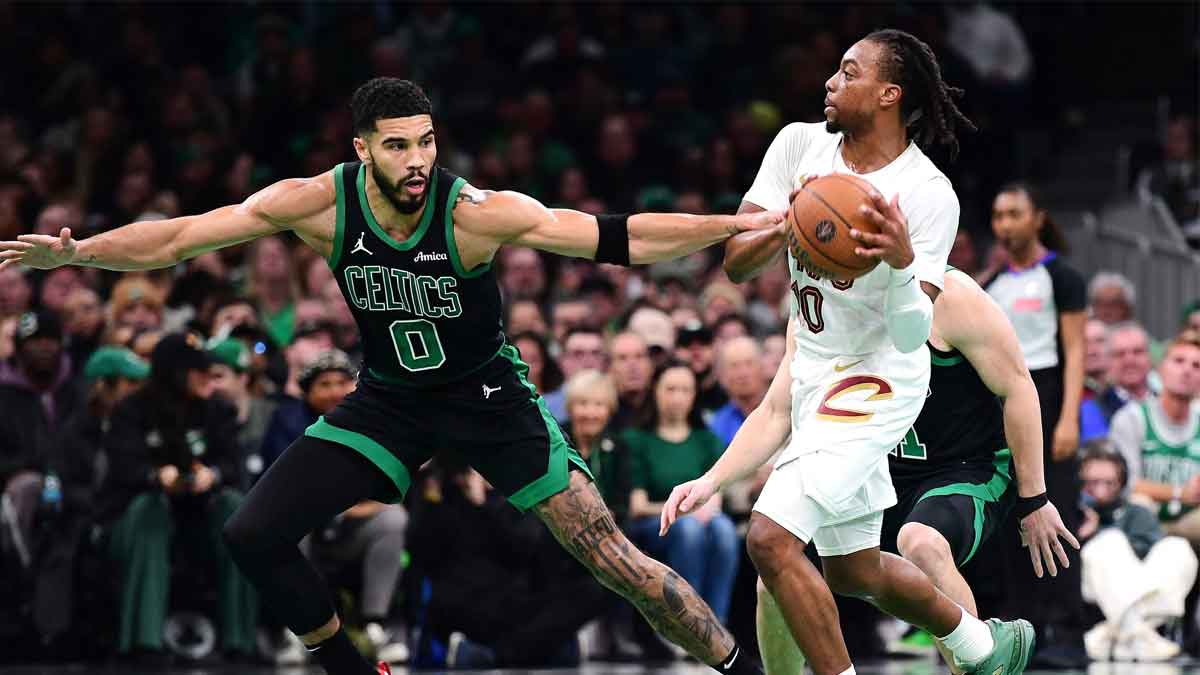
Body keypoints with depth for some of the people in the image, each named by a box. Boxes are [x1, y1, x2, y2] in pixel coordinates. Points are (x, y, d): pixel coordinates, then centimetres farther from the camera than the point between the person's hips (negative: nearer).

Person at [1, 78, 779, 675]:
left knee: (612, 557, -10)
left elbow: (619, 238, -28)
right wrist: (75, 252, -26)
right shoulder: (321, 203, -20)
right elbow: (176, 239, -15)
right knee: (253, 535, -8)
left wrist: (738, 225, -36)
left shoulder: (475, 212, -27)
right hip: (388, 400, 3)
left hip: (487, 394, -3)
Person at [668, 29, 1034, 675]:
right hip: (813, 373, 7)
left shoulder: (929, 196, -20)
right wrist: (789, 225, -25)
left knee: (772, 538, -22)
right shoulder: (800, 145, -5)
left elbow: (911, 336, -23)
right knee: (853, 572, 19)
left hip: (877, 381, -7)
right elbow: (734, 262, -6)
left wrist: (901, 261, -41)